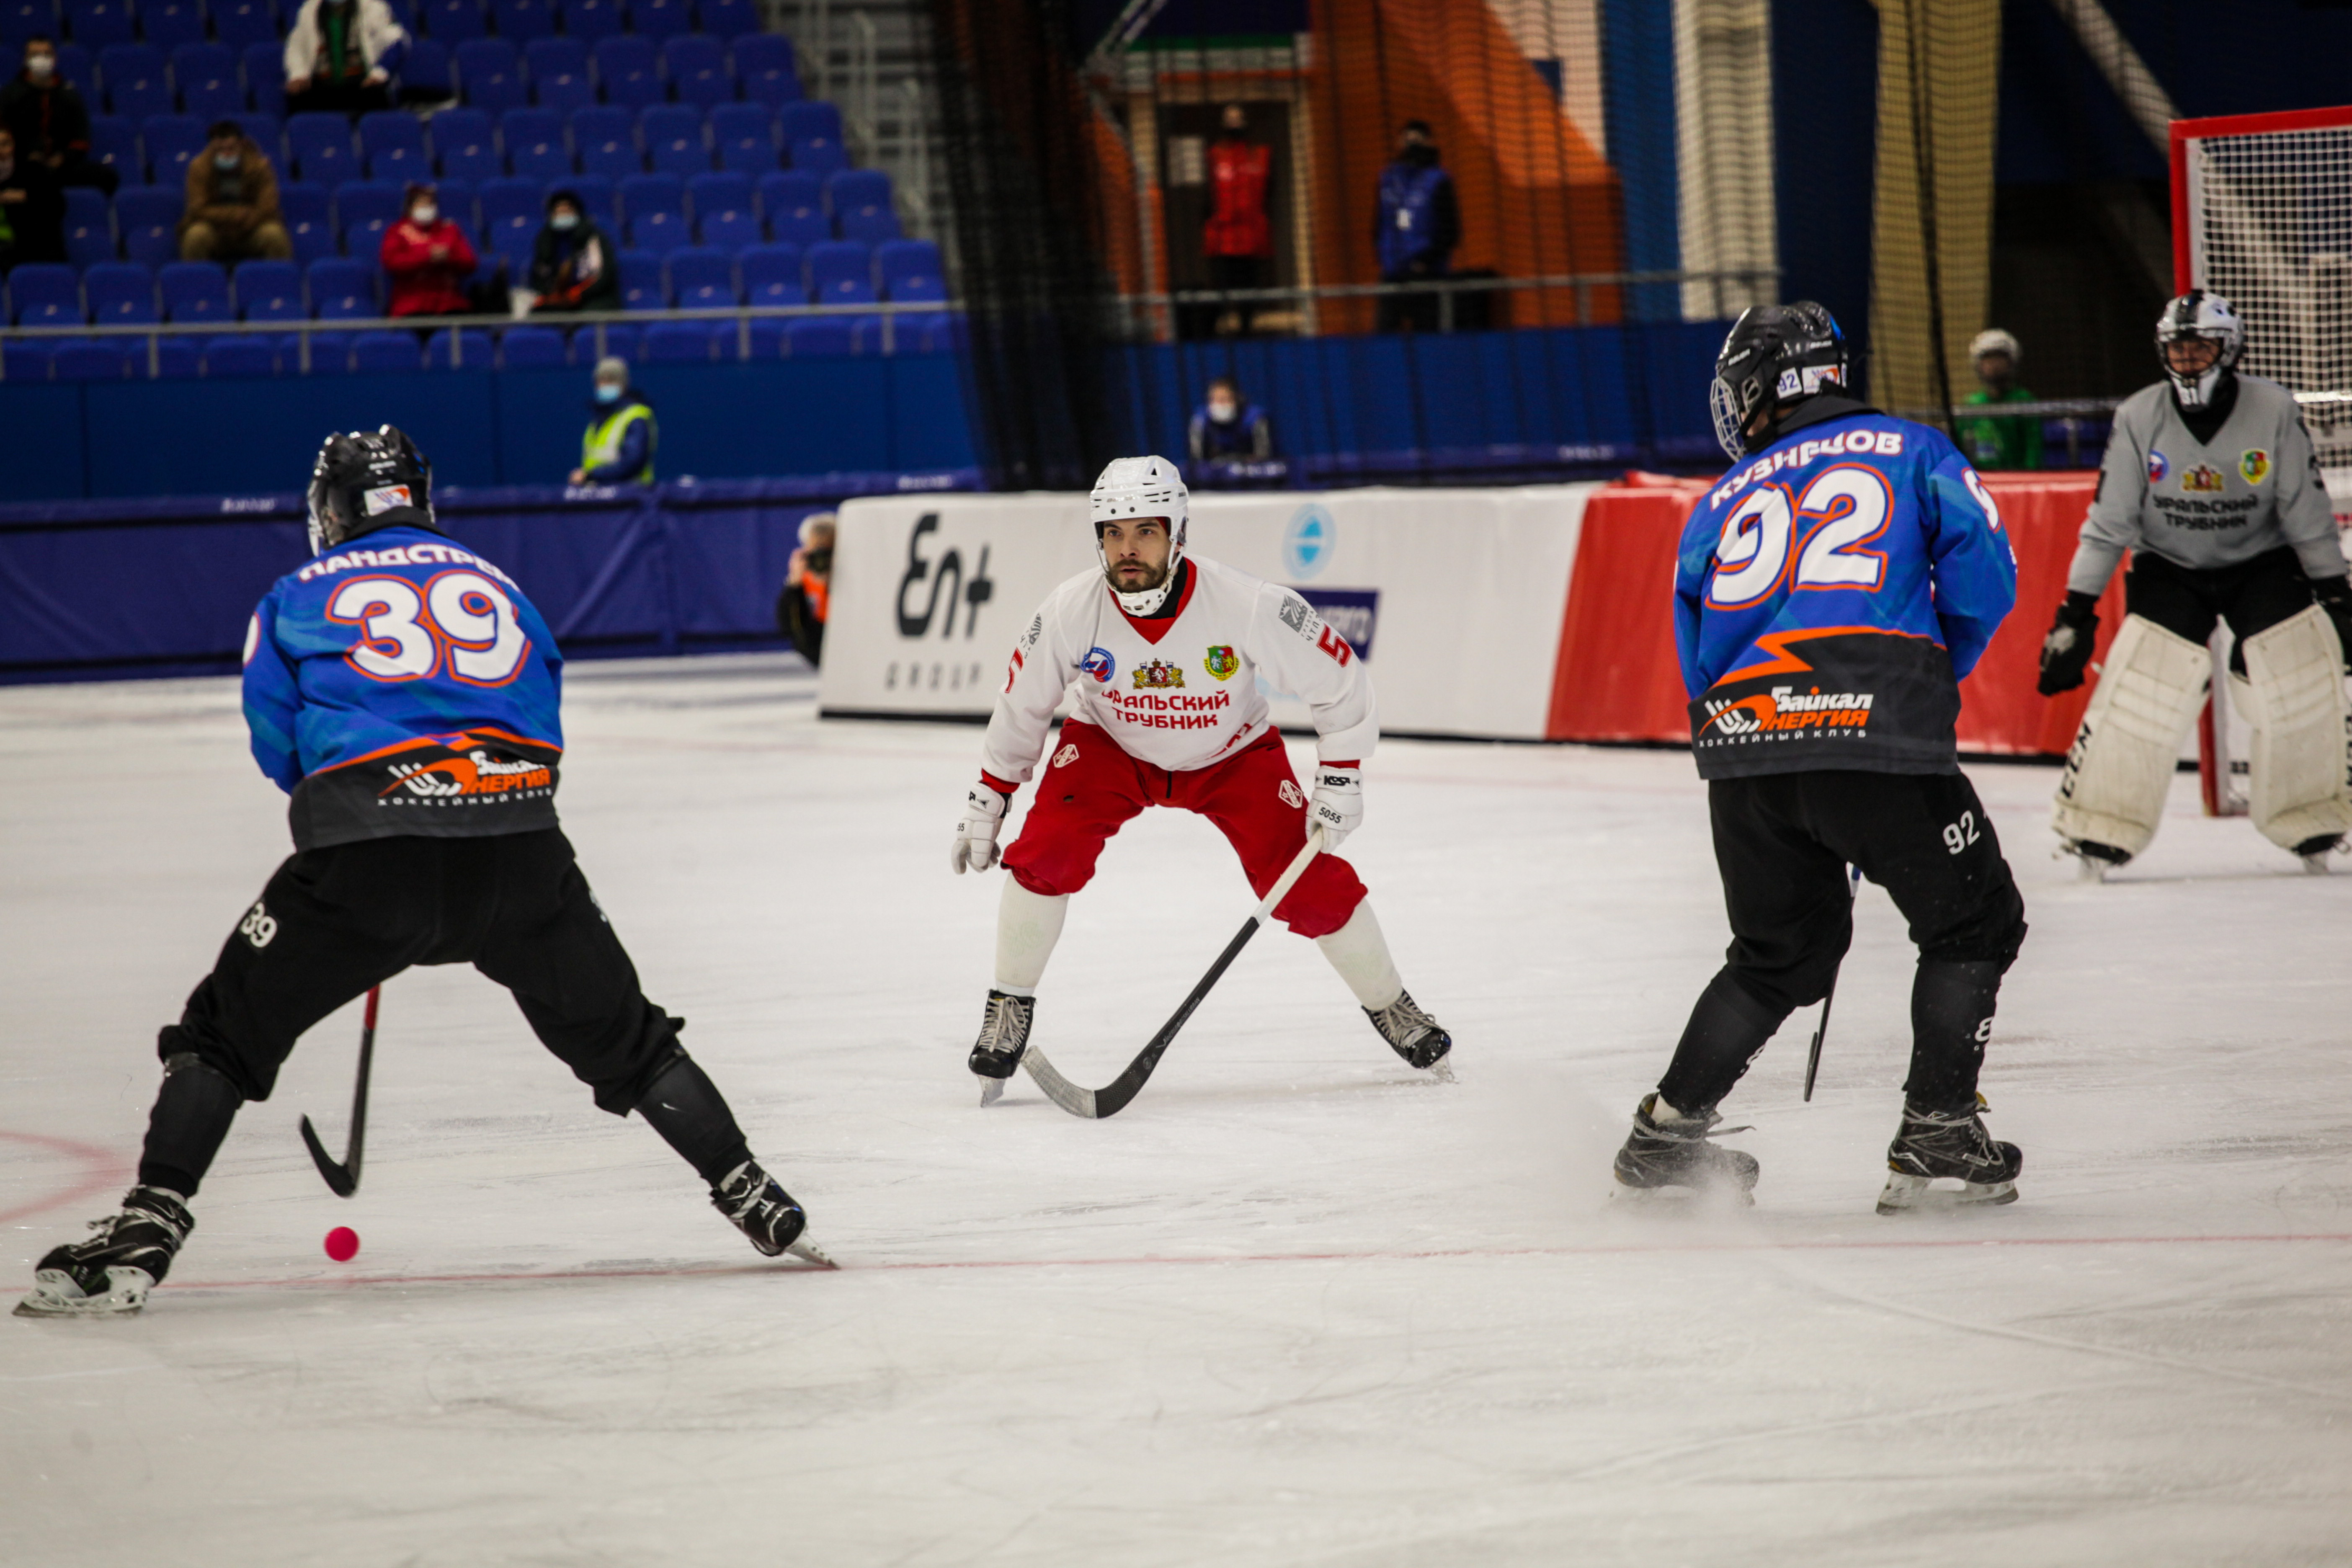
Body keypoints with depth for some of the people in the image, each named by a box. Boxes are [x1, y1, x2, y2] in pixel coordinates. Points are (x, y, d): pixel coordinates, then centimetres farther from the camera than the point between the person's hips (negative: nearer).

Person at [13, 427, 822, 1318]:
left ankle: (143, 1237, -3)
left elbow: (279, 746, 14)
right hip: (519, 854, 3)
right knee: (621, 1038, 21)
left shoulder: (298, 600, 16)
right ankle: (755, 1202, 23)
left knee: (225, 1033, 10)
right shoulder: (497, 587, 25)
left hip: (364, 855, -3)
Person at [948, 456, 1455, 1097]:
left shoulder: (1246, 606, -34)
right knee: (1048, 854, -21)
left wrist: (1340, 779, -18)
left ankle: (1390, 1006, 15)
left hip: (1232, 754, -1)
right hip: (1112, 749, 1)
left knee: (1311, 888, -9)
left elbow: (1340, 678, -19)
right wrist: (987, 801, -3)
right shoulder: (1071, 610, -27)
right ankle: (1010, 1007, -2)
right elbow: (1023, 704, -8)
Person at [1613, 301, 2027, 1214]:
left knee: (1781, 951, 24)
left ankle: (1666, 1136, 23)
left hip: (1739, 741, 4)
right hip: (1875, 728, -4)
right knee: (1973, 925, 13)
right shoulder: (1915, 452, 17)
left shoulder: (1724, 500, 25)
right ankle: (1936, 1139, 4)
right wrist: (1935, 679, 19)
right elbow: (1982, 576, 4)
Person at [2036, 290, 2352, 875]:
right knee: (2137, 689, -16)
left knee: (2300, 682, -12)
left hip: (2262, 562, 0)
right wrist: (2075, 613, -11)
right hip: (2168, 569, 0)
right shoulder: (2139, 418, -14)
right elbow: (2108, 524, -9)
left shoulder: (2274, 410, -15)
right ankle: (2100, 830, -6)